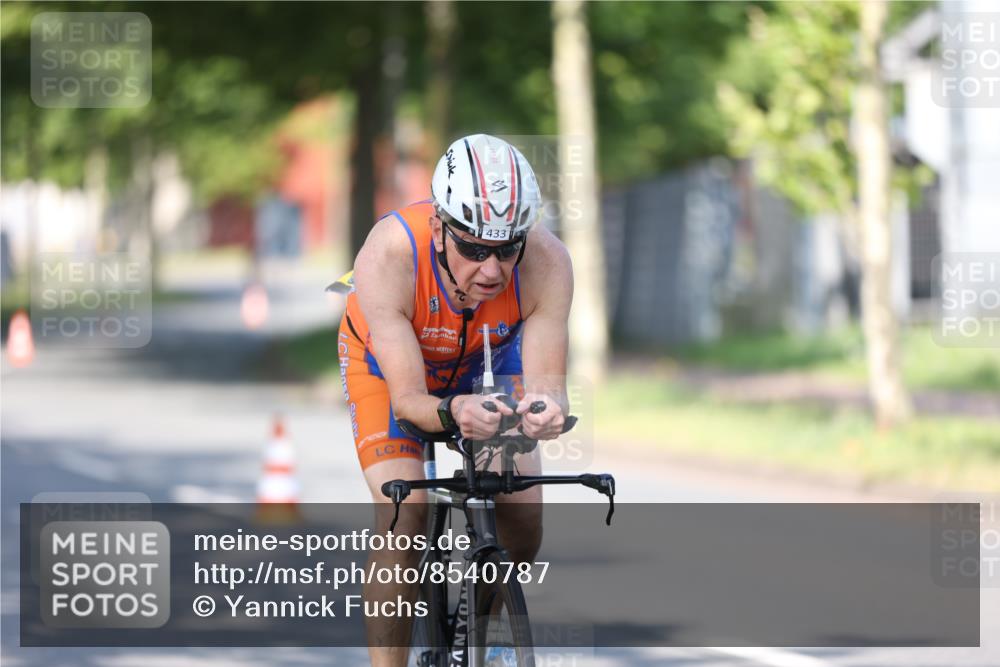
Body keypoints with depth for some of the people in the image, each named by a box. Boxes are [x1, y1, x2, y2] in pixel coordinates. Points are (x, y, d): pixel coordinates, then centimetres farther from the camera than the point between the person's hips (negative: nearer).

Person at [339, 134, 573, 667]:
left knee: (523, 523, -9)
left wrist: (545, 408, -58)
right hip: (387, 361, -2)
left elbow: (547, 382, -34)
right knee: (404, 512, -23)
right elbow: (407, 399, -38)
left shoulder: (547, 262, -35)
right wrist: (453, 412, -60)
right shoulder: (387, 256, -41)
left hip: (488, 359, 2)